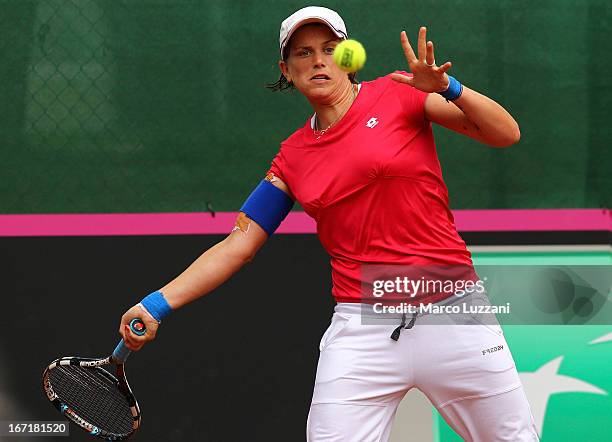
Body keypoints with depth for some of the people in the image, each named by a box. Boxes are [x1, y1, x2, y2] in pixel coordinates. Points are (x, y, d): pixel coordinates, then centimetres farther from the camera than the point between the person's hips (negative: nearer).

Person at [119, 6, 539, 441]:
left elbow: (506, 134, -4)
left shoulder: (397, 94, 1)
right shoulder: (293, 156, 11)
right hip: (362, 335, 2)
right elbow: (237, 245, 10)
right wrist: (158, 304, 0)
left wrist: (448, 88, -21)